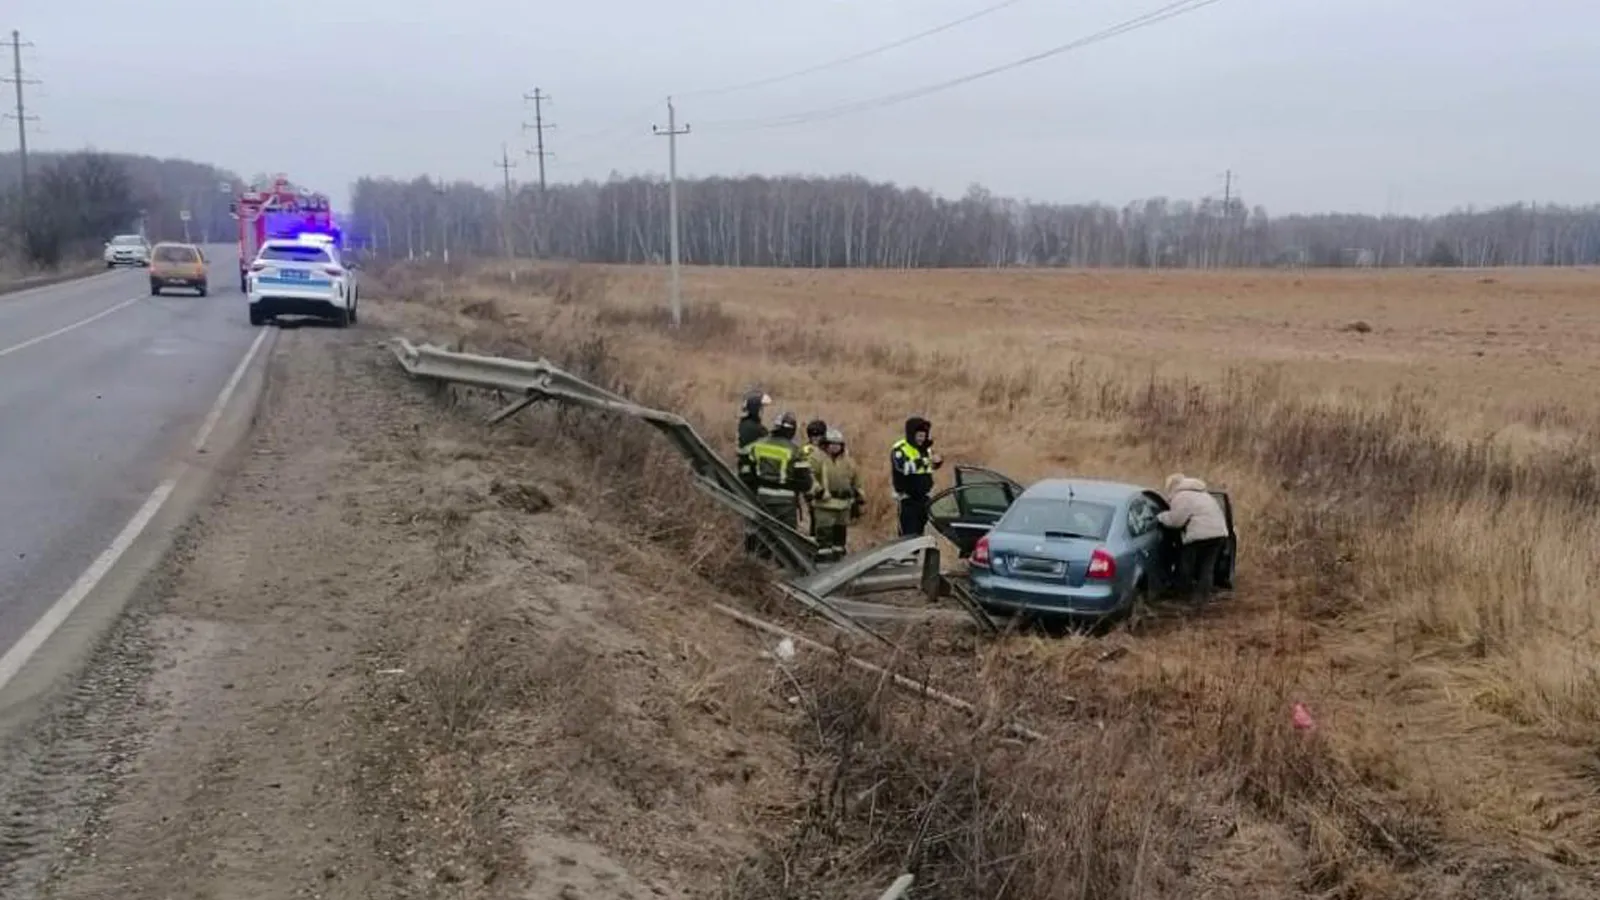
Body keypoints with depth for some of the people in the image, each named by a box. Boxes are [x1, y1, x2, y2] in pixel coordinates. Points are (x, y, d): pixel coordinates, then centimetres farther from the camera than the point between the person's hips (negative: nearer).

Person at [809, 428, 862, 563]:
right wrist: (817, 490, -24)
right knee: (824, 534, -9)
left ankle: (838, 558, 25)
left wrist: (858, 501, 17)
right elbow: (809, 478, -11)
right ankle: (824, 557, -7)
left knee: (841, 533, 14)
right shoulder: (817, 459, -3)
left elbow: (856, 484, 20)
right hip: (824, 504, -6)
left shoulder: (848, 462, 14)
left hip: (844, 505, 6)